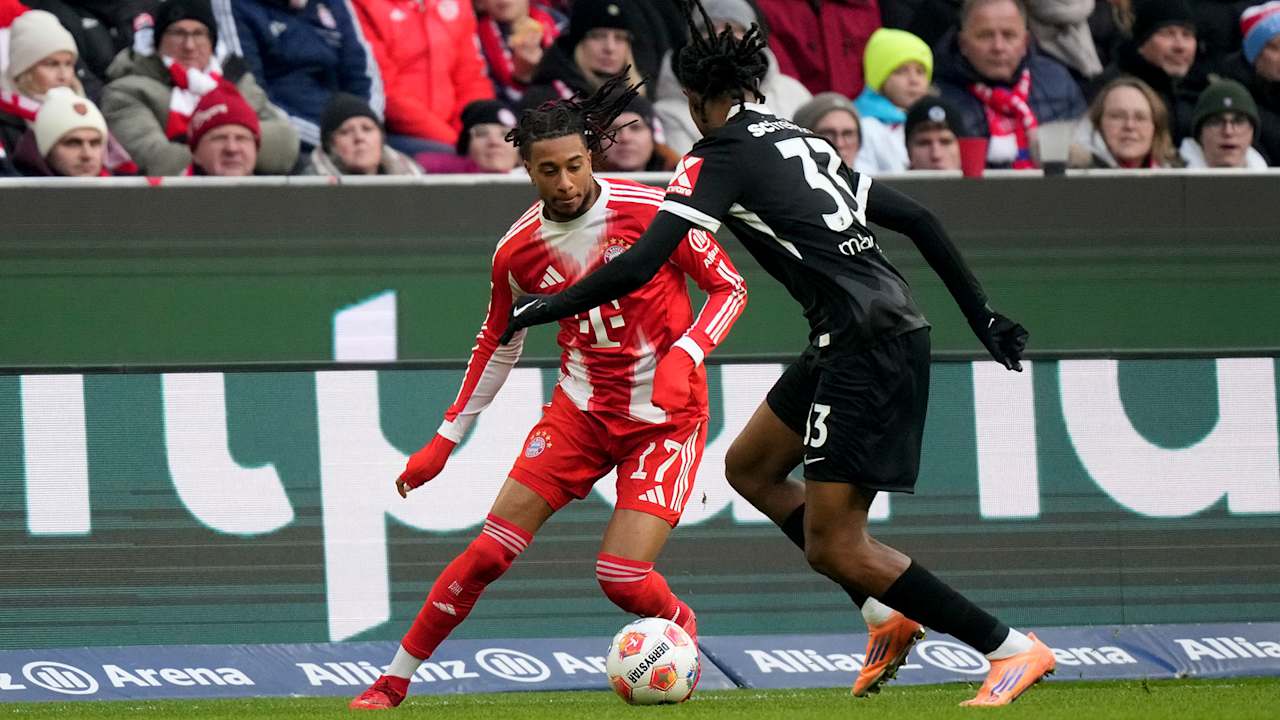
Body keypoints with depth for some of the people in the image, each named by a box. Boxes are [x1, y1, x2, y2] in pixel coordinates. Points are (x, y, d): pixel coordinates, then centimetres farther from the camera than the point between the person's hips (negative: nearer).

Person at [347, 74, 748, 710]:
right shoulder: (519, 251, -4)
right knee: (490, 551, -6)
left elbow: (730, 288, -6)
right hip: (580, 410, 3)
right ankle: (393, 681, 6)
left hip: (665, 413, -3)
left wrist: (685, 353, -23)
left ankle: (681, 627, 21)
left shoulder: (651, 210, -16)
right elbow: (498, 343, 12)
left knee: (622, 578, -14)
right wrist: (443, 442, 12)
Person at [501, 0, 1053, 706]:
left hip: (868, 347, -9)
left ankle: (1011, 648, -4)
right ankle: (886, 613, 16)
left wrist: (548, 305, 2)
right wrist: (982, 316, 24)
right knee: (750, 467, 21)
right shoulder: (806, 142, 19)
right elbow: (917, 219, 19)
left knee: (834, 546, -6)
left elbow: (639, 265, -12)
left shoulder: (719, 158, -5)